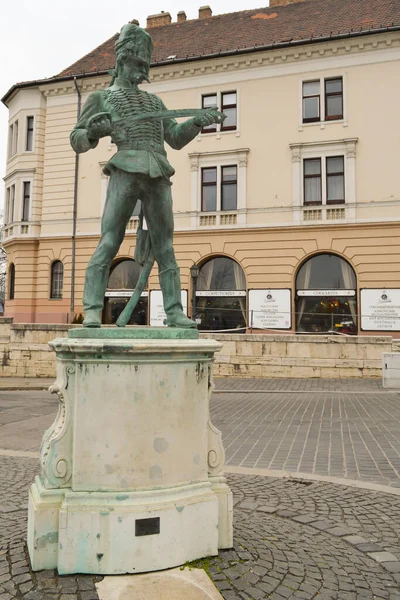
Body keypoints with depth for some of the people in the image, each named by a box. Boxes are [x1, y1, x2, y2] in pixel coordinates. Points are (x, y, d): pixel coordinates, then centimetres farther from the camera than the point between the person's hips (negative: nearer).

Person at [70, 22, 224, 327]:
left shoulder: (154, 101, 33)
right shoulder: (100, 98, 19)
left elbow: (176, 139, 24)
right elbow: (78, 141, 9)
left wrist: (198, 121, 6)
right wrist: (93, 132, -15)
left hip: (157, 179, 4)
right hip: (125, 175, -4)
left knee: (165, 249, -2)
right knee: (108, 246, -14)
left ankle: (175, 313, -2)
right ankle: (92, 312, -12)